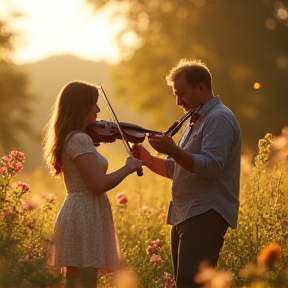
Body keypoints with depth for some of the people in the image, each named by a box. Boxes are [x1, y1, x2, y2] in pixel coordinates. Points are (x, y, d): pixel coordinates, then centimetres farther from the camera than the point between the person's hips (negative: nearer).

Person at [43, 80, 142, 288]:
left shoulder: (69, 138, 14)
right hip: (86, 218, -10)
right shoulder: (80, 140, -15)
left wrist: (96, 139, 18)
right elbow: (98, 184, -22)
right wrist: (128, 168, -8)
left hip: (78, 214, 10)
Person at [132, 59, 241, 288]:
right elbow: (177, 169, 26)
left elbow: (211, 167, -22)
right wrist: (148, 160, 10)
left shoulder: (219, 119, -9)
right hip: (184, 217, 11)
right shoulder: (197, 120, 23)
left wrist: (173, 150, -28)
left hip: (206, 216, -11)